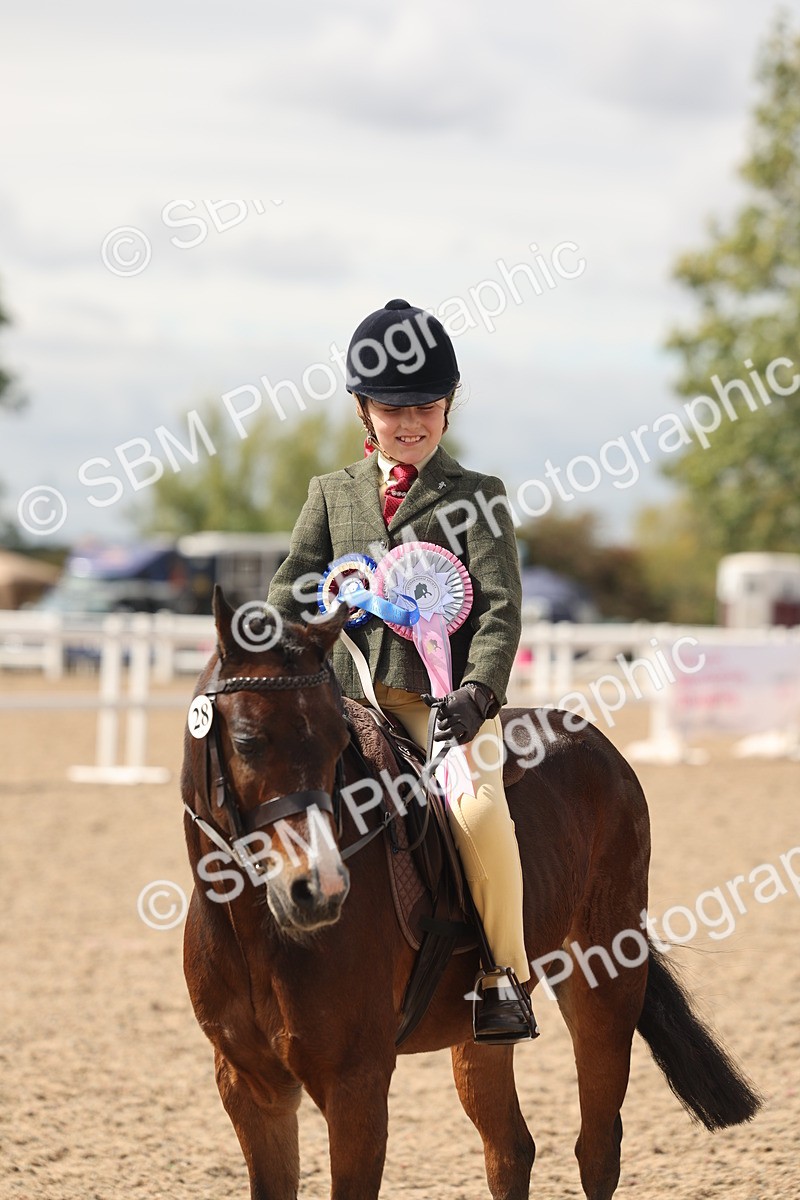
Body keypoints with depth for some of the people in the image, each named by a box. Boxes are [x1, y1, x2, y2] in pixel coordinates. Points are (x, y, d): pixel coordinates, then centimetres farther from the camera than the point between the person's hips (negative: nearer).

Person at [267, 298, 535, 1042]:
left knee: (478, 811, -29)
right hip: (346, 693, 4)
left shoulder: (475, 498, 6)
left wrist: (478, 690, -20)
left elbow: (501, 608, -3)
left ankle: (503, 978, -15)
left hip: (440, 695, -4)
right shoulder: (333, 494, 17)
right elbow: (294, 593, 12)